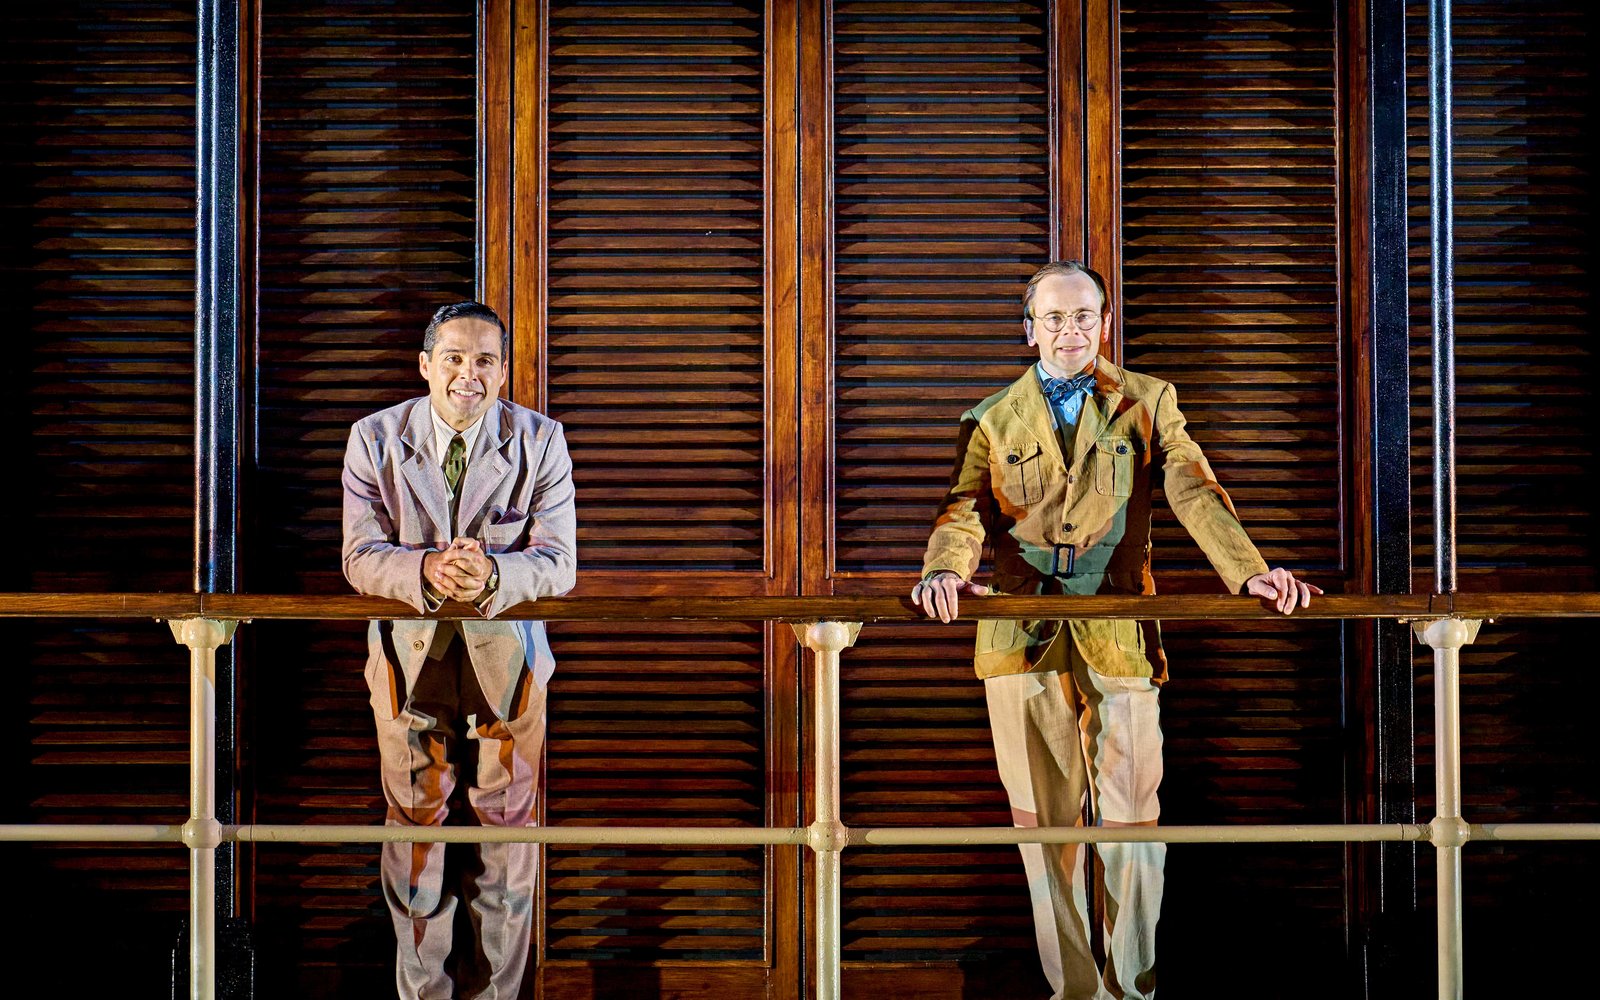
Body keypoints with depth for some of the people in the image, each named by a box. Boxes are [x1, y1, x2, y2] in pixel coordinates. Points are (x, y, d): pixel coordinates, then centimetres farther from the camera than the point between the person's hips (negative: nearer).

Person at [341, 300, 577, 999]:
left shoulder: (539, 441, -8)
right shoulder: (375, 438, -6)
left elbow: (557, 563, -13)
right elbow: (361, 556, -11)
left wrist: (491, 574, -34)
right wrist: (426, 570, -32)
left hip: (507, 660, 0)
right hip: (409, 659, 0)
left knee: (506, 832, 7)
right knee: (415, 830, 9)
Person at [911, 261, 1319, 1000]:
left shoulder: (1147, 403, 10)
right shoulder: (992, 421, 12)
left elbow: (1193, 492, -2)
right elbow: (965, 510, 0)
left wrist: (1249, 572, -18)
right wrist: (945, 570, -23)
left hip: (1119, 634, -1)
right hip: (1024, 638, 1)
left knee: (1131, 820, 0)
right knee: (1044, 823, 4)